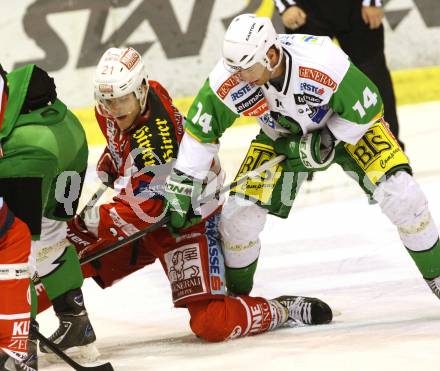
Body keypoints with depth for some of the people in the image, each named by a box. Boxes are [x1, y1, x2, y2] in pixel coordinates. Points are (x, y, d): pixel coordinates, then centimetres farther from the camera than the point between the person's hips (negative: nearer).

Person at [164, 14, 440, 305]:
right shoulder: (228, 79, -29)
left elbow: (367, 109, -24)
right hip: (282, 137, 3)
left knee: (400, 193, -20)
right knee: (240, 211, -9)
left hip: (347, 124, -3)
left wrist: (324, 142, -25)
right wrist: (182, 184, -15)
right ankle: (235, 295, 17)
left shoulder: (324, 63, -40)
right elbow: (200, 130, -14)